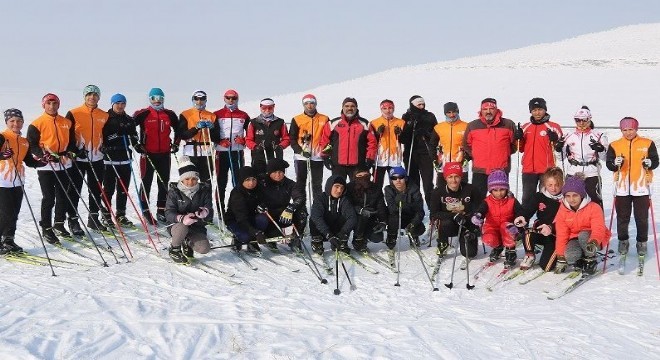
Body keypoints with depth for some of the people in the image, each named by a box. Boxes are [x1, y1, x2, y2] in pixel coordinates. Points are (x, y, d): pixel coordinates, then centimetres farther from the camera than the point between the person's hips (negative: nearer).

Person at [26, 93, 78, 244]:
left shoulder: (67, 123, 10)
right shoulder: (37, 124, -4)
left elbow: (71, 141, 17)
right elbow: (31, 145, -4)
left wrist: (71, 152, -2)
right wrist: (43, 155, -19)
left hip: (64, 164, 5)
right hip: (46, 166, -4)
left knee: (63, 196, 10)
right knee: (49, 198, -3)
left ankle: (59, 223, 26)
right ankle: (46, 228, 5)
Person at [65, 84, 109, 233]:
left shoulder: (104, 116, 9)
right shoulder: (74, 114, -4)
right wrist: (74, 150, -13)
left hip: (97, 158, 4)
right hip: (78, 159, -4)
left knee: (96, 190, 11)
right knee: (75, 191, 0)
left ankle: (93, 218, 23)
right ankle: (73, 220, 6)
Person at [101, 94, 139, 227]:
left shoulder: (129, 120, 14)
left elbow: (134, 135, 24)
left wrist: (135, 141, 4)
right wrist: (103, 147, -18)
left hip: (125, 158, 5)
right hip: (109, 158, -5)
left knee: (123, 188, 7)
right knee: (109, 188, -3)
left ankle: (121, 215, 15)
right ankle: (106, 215, 5)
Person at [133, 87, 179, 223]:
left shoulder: (170, 114, 9)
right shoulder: (143, 114, -3)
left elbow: (178, 129, 23)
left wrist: (175, 143, 15)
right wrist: (135, 143, -4)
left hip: (165, 154, 4)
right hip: (147, 154, -4)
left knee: (163, 183, 8)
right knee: (146, 183, 1)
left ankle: (161, 210, 17)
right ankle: (145, 210, 8)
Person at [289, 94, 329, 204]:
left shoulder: (324, 119, 5)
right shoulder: (296, 120, 3)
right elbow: (292, 139, 1)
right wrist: (301, 151, -12)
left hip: (318, 157, 0)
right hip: (301, 157, 0)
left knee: (317, 185, 5)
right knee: (300, 184, 5)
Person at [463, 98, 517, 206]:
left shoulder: (508, 124, 2)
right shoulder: (472, 126, 4)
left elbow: (515, 143, 10)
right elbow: (466, 144, 15)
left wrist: (504, 154, 5)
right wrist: (473, 156, 7)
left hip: (501, 170, 0)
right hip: (479, 170, 0)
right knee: (477, 199, 3)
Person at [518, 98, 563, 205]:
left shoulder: (553, 127, 0)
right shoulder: (526, 127, 12)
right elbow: (521, 149, 17)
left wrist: (555, 140, -21)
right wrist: (519, 139, -1)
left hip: (547, 170, -4)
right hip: (528, 169, 4)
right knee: (527, 198, 7)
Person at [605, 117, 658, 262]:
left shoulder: (648, 144, 1)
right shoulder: (614, 145, 3)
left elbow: (655, 161, 3)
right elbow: (608, 164, 1)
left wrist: (649, 163, -19)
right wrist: (615, 163, -20)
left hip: (641, 187, -1)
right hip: (622, 187, 1)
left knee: (642, 218, 6)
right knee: (622, 217, 10)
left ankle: (642, 242, 21)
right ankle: (623, 241, 26)